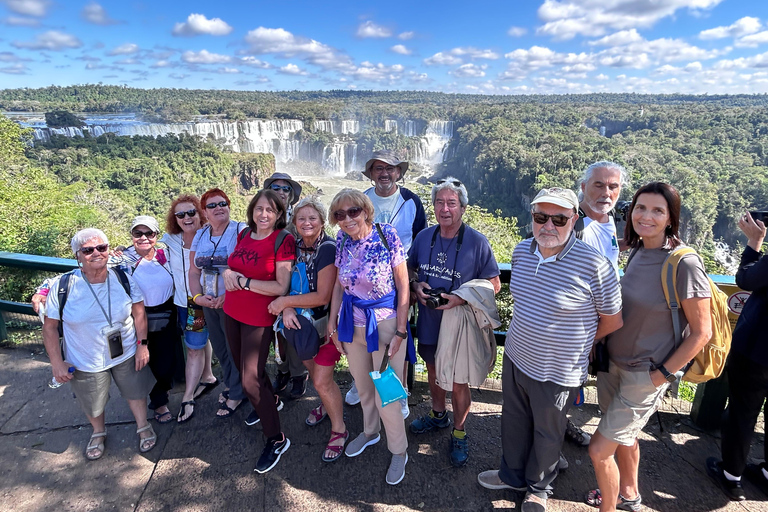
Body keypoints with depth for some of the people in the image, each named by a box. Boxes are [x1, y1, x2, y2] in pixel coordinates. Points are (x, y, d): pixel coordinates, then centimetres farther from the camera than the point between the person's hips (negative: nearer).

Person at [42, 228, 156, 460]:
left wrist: (142, 344, -7)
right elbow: (50, 326, -8)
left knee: (135, 391, 18)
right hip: (85, 362, 0)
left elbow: (139, 313, -4)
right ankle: (98, 432, 52)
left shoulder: (123, 279, -14)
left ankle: (143, 427, 44)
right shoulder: (63, 286, -18)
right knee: (92, 405, 21)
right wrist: (57, 363, -9)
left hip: (127, 354, 0)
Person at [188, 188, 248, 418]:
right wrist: (197, 296, -5)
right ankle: (229, 384, 40)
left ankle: (237, 395, 25)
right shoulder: (200, 235, 9)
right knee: (219, 347, 18)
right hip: (208, 303, 6)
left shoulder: (241, 231, -11)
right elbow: (194, 271, 10)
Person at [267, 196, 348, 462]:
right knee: (313, 369, 21)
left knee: (321, 380, -4)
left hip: (327, 321, -6)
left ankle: (339, 429, 19)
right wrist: (286, 308, -20)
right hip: (303, 321, 6)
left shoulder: (328, 249, -21)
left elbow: (323, 296, -23)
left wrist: (284, 301, -18)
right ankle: (327, 404, 50)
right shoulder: (296, 247, 0)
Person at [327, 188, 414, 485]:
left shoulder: (386, 236, -16)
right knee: (362, 386, 21)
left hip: (385, 323, -5)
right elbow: (339, 284, 8)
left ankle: (399, 451, 27)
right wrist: (332, 322, 7)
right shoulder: (342, 240, -2)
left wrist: (401, 330, -15)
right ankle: (370, 431, 47)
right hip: (351, 324, 5)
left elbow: (403, 286, -13)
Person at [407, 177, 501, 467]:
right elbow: (410, 269, 12)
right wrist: (416, 285, -10)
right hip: (428, 321, 5)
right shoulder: (424, 237, -2)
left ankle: (459, 433, 34)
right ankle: (438, 415, 50)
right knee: (433, 372, 24)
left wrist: (461, 299, -24)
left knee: (458, 382, 9)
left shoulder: (477, 242, -15)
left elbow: (494, 284, -11)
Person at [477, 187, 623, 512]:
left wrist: (576, 345, 1)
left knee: (547, 434, 19)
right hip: (515, 358, 5)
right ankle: (513, 474, 50)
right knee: (514, 421, 24)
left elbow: (612, 321, -10)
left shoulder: (594, 265, -24)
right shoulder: (521, 251, -6)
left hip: (557, 373, -5)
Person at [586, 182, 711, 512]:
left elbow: (701, 332, -16)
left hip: (646, 374, -6)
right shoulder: (637, 253, -1)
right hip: (612, 364, 7)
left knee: (599, 449, 0)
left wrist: (663, 374, -13)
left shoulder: (684, 264, -22)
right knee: (624, 435, 25)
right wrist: (598, 343, 8)